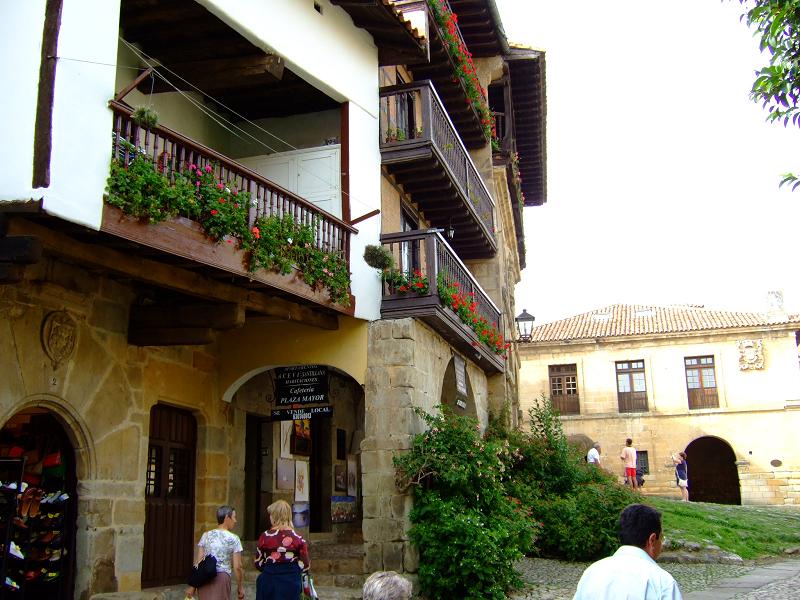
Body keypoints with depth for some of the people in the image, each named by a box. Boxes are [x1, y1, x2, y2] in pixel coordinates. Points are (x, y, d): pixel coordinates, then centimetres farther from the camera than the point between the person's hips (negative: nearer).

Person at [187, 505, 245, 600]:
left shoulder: (206, 535, 7)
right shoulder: (233, 539, -3)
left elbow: (198, 563, 5)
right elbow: (237, 567, -6)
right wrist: (240, 587, 5)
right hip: (222, 578, -4)